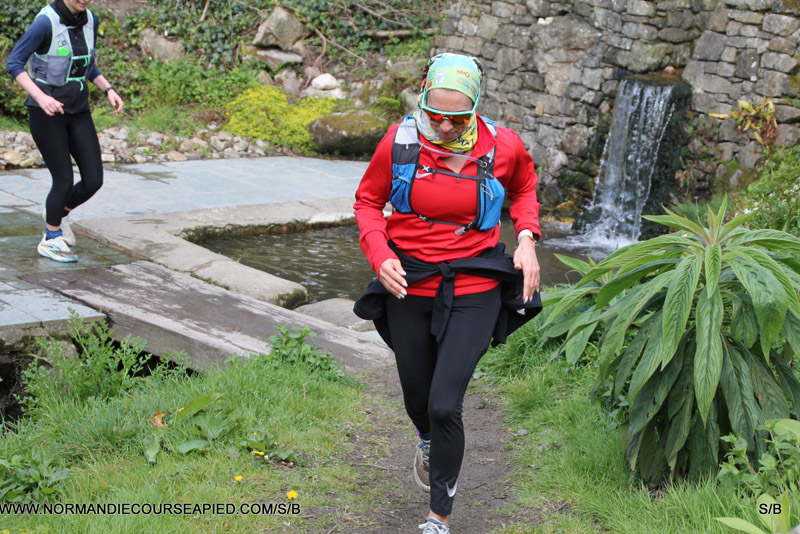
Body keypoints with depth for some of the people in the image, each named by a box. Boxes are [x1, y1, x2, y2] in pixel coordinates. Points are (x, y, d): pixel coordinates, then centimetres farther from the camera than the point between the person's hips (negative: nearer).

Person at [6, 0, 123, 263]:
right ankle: (50, 240, 21)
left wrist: (108, 89, 0)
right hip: (46, 112, -6)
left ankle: (59, 213, 30)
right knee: (64, 180, -3)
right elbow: (13, 63, -18)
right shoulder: (46, 22, -19)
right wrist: (41, 97, -31)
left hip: (77, 112, 6)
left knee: (94, 179, 0)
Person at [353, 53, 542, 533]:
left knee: (445, 404, -12)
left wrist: (527, 239, -1)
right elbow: (369, 201, 4)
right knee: (418, 399, 16)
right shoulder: (400, 142, -10)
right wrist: (379, 255, -12)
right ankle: (427, 441, 57)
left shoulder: (503, 147, -8)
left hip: (474, 293, -2)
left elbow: (524, 187, 15)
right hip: (409, 286, 2)